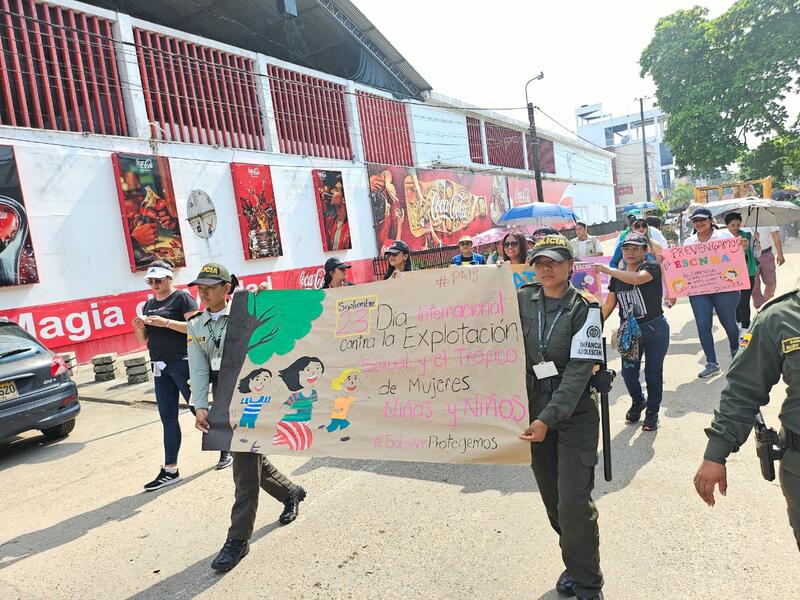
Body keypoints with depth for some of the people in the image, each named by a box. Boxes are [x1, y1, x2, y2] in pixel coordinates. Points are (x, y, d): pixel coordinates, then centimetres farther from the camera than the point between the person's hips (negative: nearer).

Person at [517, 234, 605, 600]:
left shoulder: (584, 309, -9)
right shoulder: (522, 300, 0)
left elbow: (578, 371, -16)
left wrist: (549, 418, -23)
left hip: (574, 413, -4)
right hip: (534, 410, 4)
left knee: (573, 503, -5)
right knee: (552, 500, 14)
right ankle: (576, 565, 37)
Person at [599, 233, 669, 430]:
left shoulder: (652, 267, -9)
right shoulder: (618, 276, 8)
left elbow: (637, 278, -33)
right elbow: (609, 305, 8)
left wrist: (608, 270, -27)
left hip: (654, 329, -4)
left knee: (653, 373, 6)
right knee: (628, 372, 6)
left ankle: (652, 411, 27)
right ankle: (637, 401, 37)